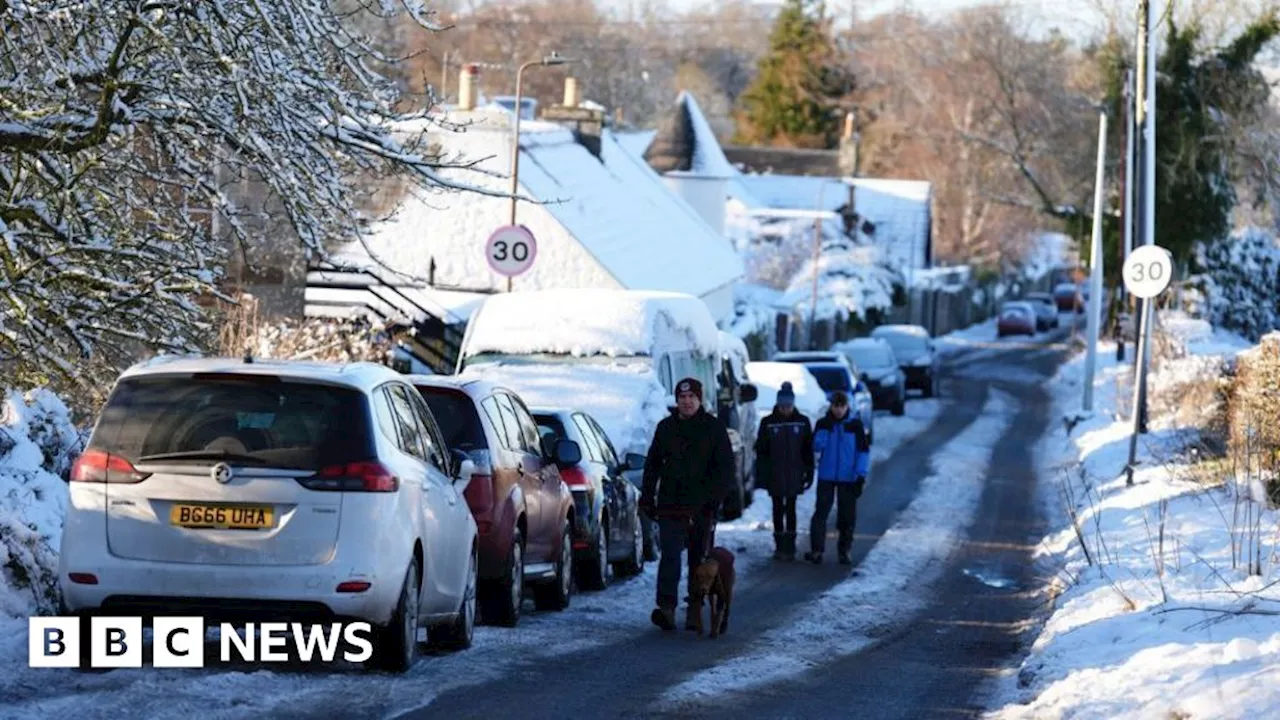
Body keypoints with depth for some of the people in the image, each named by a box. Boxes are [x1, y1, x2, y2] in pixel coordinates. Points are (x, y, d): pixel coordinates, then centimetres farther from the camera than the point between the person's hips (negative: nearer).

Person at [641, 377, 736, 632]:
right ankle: (666, 607, -20)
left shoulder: (713, 428, 2)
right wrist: (647, 497, 9)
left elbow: (725, 467, 0)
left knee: (699, 559, 7)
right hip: (671, 505, 1)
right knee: (670, 555, -12)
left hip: (702, 507, -1)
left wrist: (716, 497, -11)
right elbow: (652, 464, 16)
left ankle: (695, 610, 15)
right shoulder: (666, 428, 10)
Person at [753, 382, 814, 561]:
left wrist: (808, 472, 2)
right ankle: (779, 546, 14)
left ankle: (790, 547, 4)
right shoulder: (768, 423, -1)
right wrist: (761, 474, -2)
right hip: (774, 476, 1)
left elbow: (808, 450, 5)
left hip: (794, 475, -1)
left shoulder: (803, 422, 1)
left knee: (791, 510, -1)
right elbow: (761, 450, 2)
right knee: (778, 510, 6)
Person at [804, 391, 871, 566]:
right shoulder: (822, 424, 2)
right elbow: (816, 447, -6)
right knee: (821, 513, -6)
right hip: (826, 477, 0)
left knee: (848, 515, 3)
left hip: (848, 478, 0)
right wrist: (825, 430, -19)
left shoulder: (855, 424, 1)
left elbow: (863, 450, 1)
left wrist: (861, 474, -6)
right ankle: (816, 550, -4)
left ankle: (845, 550, 13)